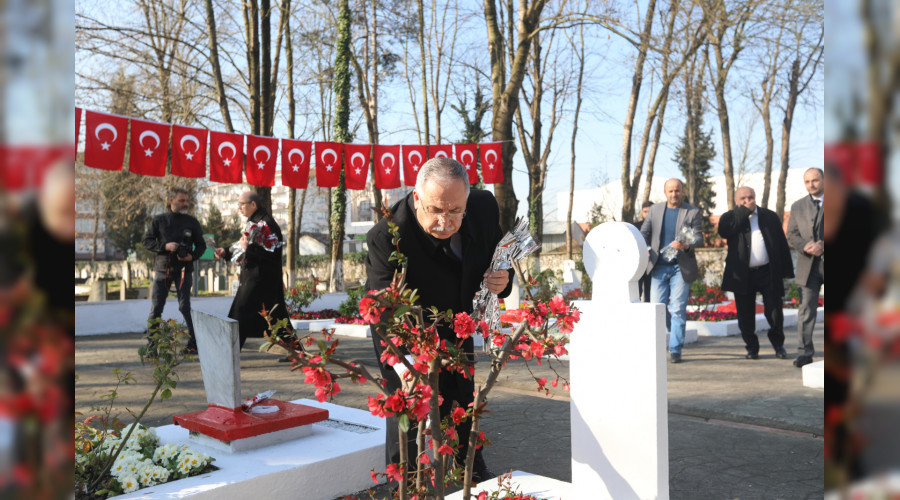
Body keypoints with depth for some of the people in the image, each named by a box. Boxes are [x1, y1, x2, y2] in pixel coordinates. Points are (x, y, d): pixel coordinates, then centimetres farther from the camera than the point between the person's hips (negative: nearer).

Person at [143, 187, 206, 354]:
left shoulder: (192, 222, 7)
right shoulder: (159, 220, 6)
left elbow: (201, 245, 10)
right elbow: (147, 241, 5)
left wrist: (192, 256, -10)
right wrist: (165, 246, -12)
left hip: (183, 270, -1)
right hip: (162, 269, 1)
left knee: (185, 307, -5)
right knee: (156, 308, 2)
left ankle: (193, 343, -1)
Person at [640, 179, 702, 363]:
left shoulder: (692, 212, 2)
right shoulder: (655, 209, 10)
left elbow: (698, 237, -4)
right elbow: (644, 232, 11)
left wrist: (687, 245, -25)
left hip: (681, 267, -2)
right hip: (659, 266, 3)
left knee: (678, 309, -3)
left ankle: (675, 349, 6)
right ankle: (675, 331, 29)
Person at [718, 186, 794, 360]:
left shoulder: (770, 216, 10)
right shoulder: (730, 217, 6)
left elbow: (782, 244, 11)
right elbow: (723, 231, -17)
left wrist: (786, 271, 4)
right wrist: (744, 211, -13)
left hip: (768, 272, 1)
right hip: (742, 275, -1)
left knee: (775, 312, 2)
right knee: (745, 316, 5)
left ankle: (778, 345, 24)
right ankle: (752, 348, 19)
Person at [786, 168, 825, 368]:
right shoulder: (797, 206, 13)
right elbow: (792, 234, 10)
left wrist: (823, 246, -17)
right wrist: (805, 246, -11)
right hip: (808, 265, 2)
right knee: (806, 309, -1)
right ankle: (806, 351, 4)